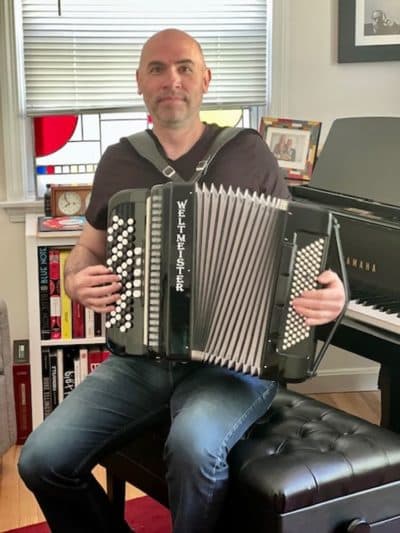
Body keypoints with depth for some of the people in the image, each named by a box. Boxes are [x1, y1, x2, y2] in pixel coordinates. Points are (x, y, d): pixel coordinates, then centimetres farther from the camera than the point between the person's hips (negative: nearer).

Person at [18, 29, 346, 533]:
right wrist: (75, 280, -3)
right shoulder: (118, 161, 9)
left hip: (233, 356, -3)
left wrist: (329, 292, -18)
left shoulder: (249, 153, -1)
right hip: (139, 356, 4)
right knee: (43, 459, -12)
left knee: (194, 446, -35)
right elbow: (89, 248, 21)